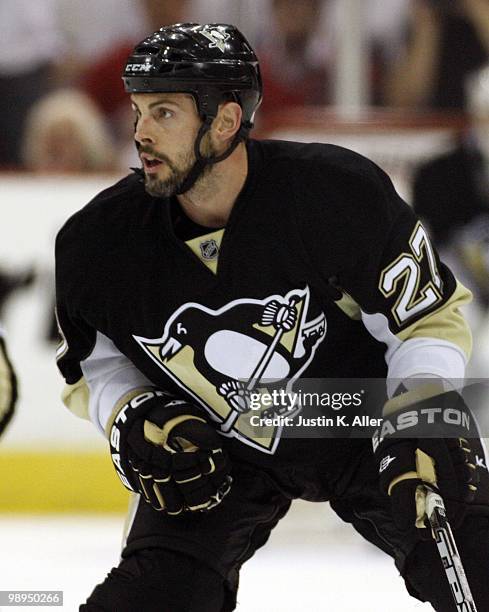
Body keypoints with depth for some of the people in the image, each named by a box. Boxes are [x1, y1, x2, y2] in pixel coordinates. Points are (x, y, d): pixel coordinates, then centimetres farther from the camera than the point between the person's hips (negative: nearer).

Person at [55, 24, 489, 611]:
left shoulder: (339, 192, -27)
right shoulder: (97, 241, -17)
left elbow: (429, 318, -16)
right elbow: (92, 359, 2)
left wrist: (418, 426, -28)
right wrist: (133, 420, -16)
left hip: (366, 422, -2)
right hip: (215, 448, 2)